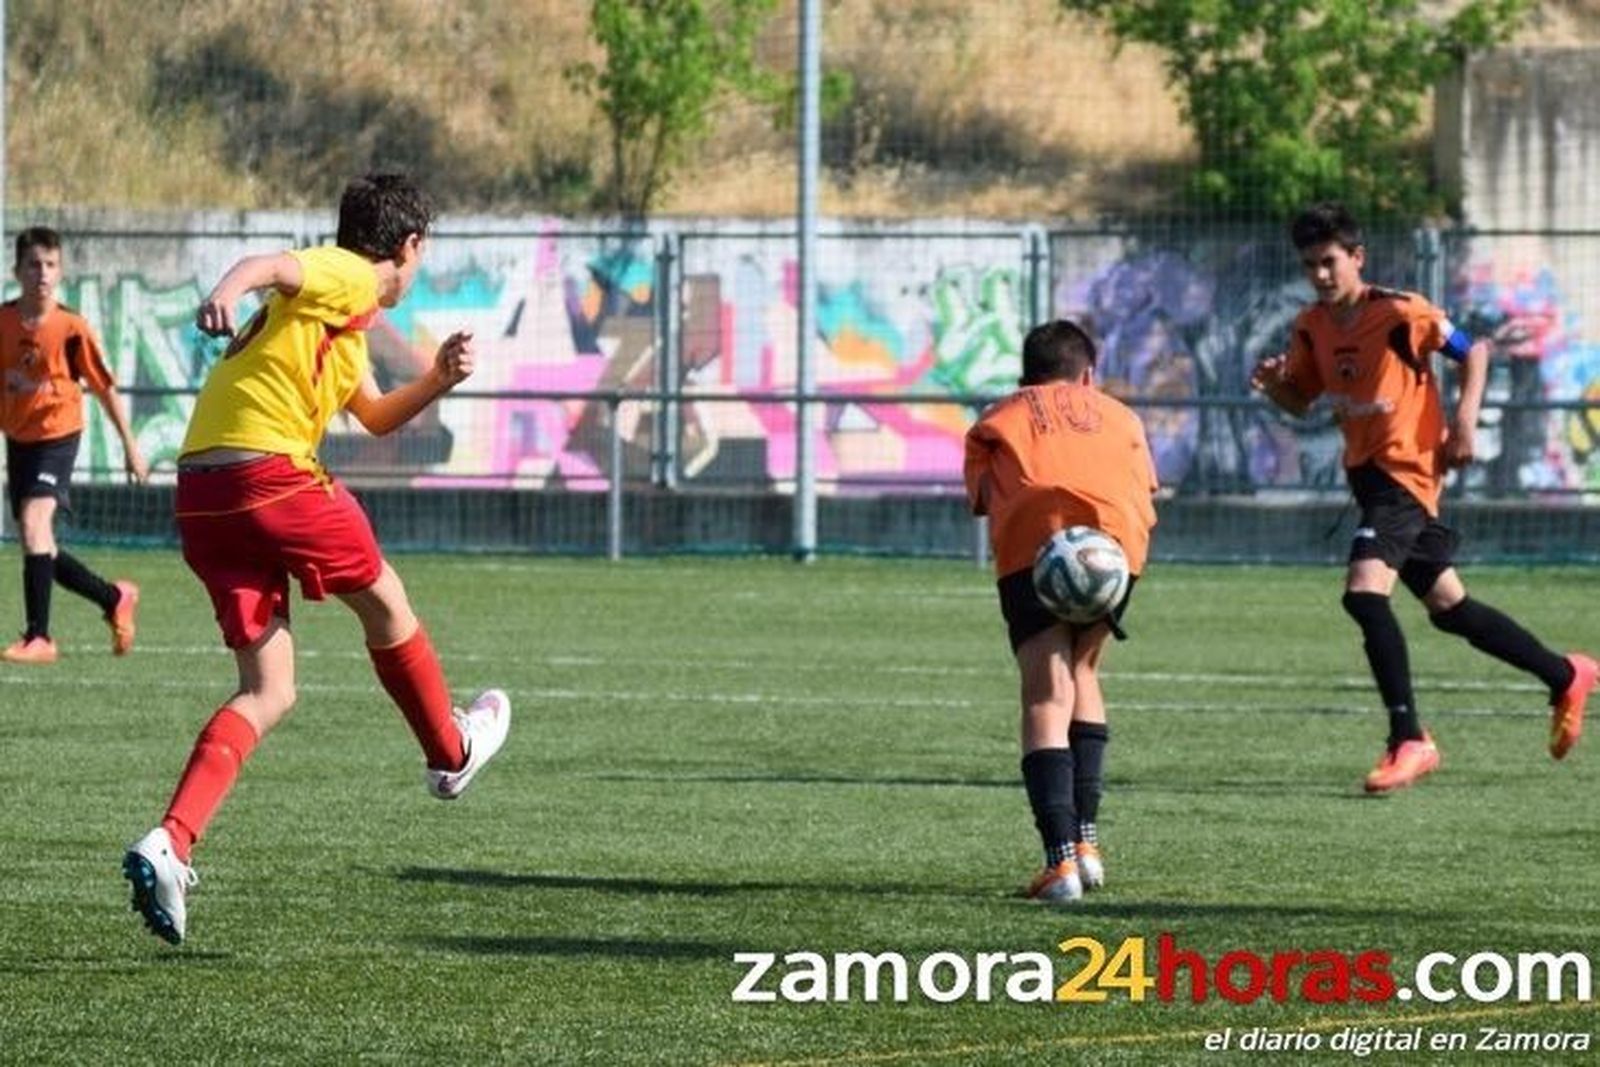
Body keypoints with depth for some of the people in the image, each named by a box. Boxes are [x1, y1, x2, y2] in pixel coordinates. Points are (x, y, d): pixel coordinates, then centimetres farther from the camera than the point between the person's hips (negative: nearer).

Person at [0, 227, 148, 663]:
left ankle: (38, 638, -25)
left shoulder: (72, 328, -13)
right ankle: (115, 598, 32)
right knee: (38, 546, 10)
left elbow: (105, 388, -3)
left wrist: (130, 445, 3)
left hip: (57, 435, -5)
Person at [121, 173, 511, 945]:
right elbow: (268, 266, -22)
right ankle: (452, 752, 37)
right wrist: (228, 292, -44)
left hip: (202, 495, 9)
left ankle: (169, 844, -12)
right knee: (383, 602, 16)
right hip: (268, 469, -9)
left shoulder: (344, 321, 29)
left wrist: (437, 381, 21)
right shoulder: (346, 277, -1)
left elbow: (376, 417, 40)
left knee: (269, 693, 6)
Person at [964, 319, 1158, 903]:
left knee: (1046, 699, -4)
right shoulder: (1118, 415, 33)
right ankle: (1085, 838, 19)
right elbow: (1145, 497, 17)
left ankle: (1061, 858, -18)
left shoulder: (997, 420, 30)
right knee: (1081, 673, 23)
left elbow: (983, 498, 12)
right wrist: (1115, 550, 6)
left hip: (1032, 544, -2)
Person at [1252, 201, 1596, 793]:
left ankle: (1409, 740, -20)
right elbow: (1300, 400, 16)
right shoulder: (1312, 327, 5)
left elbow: (1473, 352, -4)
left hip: (1406, 469, -8)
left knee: (1365, 592, -24)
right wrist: (1273, 382, -6)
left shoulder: (1399, 313, -14)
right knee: (1446, 604, 16)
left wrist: (1465, 419, -14)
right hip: (1366, 471, 8)